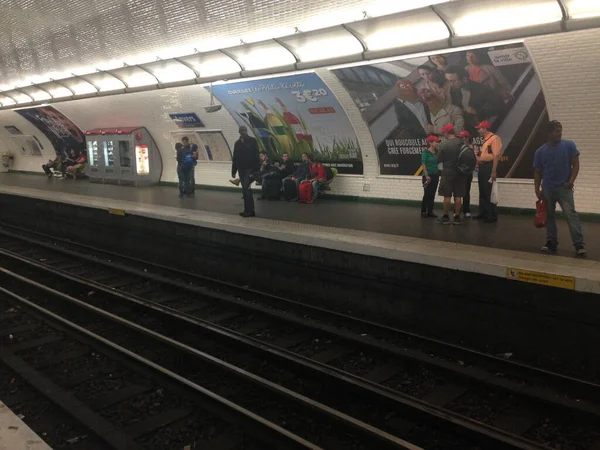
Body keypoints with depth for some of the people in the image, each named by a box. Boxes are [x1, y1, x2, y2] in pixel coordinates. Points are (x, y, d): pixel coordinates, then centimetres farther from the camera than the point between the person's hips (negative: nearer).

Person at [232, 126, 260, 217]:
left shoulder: (252, 141, -2)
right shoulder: (237, 143, 11)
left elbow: (256, 156, -8)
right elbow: (235, 158, 13)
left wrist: (256, 169, -15)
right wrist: (233, 171, 10)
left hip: (250, 168, -5)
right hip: (241, 169, 5)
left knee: (246, 188, -14)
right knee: (245, 189, 8)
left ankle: (250, 210, -10)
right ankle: (247, 210, 14)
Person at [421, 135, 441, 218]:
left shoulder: (437, 152, 10)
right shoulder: (426, 152, -7)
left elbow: (439, 163, 11)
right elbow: (423, 164, -11)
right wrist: (426, 175, -18)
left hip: (435, 175, 6)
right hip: (428, 176, -6)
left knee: (432, 194, 7)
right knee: (427, 194, -5)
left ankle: (430, 211, 13)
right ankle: (423, 212, 3)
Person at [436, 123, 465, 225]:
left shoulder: (443, 145, -12)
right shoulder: (461, 143, -4)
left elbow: (438, 160, -5)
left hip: (447, 173, -3)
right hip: (459, 172, 3)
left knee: (447, 196, 4)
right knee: (458, 196, 5)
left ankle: (446, 217, 8)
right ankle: (457, 217, 8)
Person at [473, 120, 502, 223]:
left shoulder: (494, 138, -11)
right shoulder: (485, 140, 17)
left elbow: (496, 156, -18)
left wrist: (493, 171, -23)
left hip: (489, 167, -9)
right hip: (482, 167, 9)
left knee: (489, 193, -6)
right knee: (482, 192, 13)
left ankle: (492, 216, -1)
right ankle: (483, 213, 21)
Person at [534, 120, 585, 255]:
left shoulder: (569, 145, -2)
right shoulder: (540, 151, 3)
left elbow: (576, 164, -1)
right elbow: (537, 172, 8)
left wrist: (571, 180, -14)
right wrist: (537, 190, 1)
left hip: (564, 187, -3)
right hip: (547, 189, 3)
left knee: (571, 214, -11)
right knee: (549, 216, 10)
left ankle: (579, 244, -11)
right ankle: (551, 242, 21)